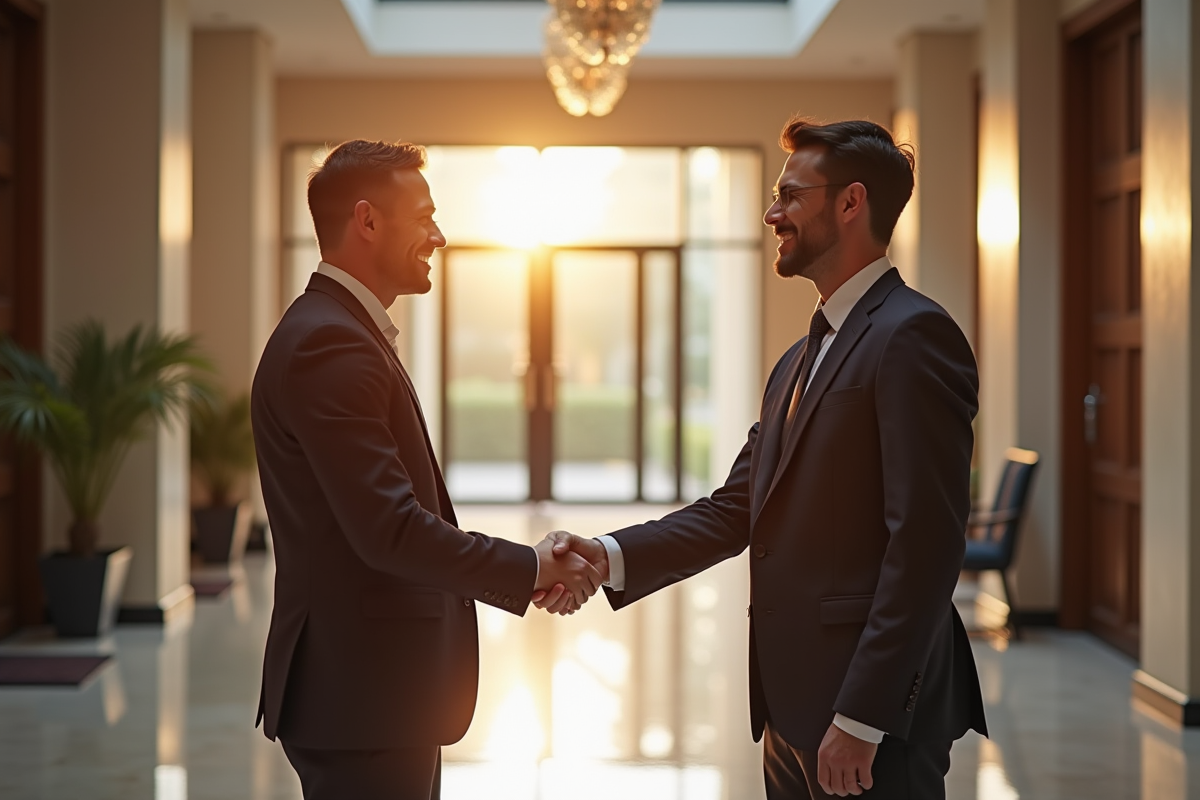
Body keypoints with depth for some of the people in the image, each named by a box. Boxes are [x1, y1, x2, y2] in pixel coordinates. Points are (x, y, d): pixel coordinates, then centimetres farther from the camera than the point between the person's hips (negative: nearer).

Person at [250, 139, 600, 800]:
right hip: (360, 698, -10)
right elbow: (390, 529, -24)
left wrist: (526, 571, 7)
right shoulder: (327, 344, -18)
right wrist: (528, 568, -13)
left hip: (378, 692, 10)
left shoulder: (342, 332, 16)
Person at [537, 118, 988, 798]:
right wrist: (611, 557, -1)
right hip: (793, 711, 9)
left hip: (874, 716, -9)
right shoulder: (799, 362, 19)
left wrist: (860, 719, -21)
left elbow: (925, 543, -19)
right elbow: (736, 509, 15)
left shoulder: (912, 335, -12)